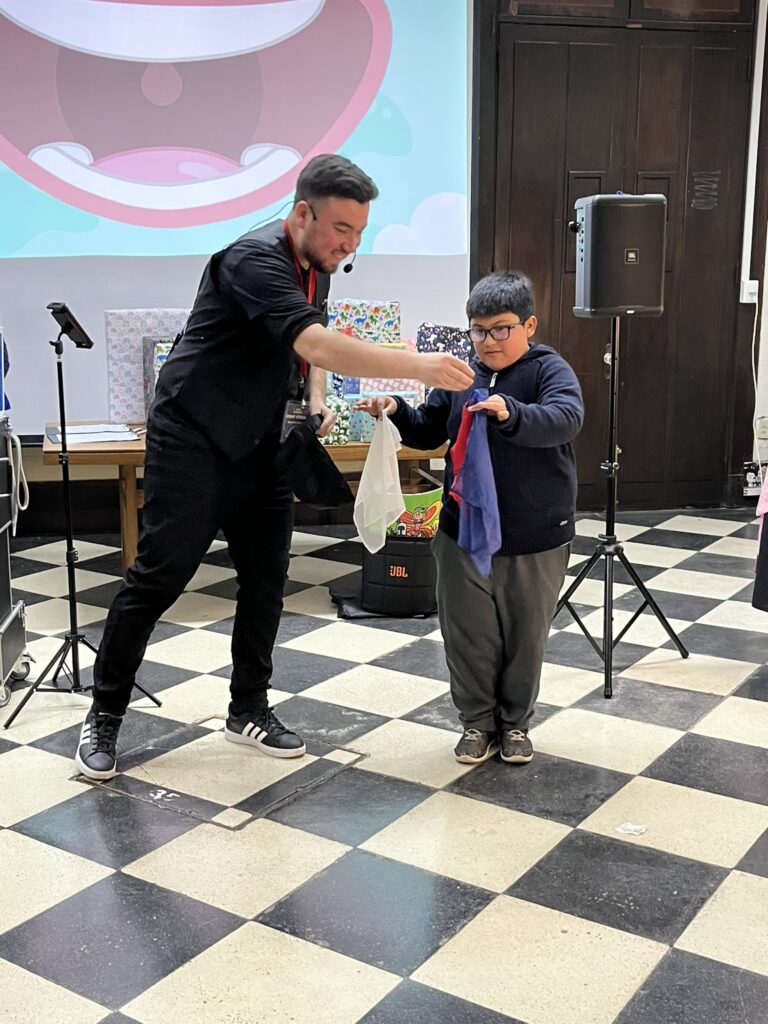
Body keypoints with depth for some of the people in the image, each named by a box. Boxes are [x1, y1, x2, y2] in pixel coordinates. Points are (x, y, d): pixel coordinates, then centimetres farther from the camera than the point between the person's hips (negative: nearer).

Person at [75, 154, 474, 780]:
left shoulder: (316, 268, 6)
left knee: (267, 578, 7)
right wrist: (418, 366, -40)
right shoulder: (256, 260, -23)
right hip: (192, 441, -8)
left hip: (258, 446, 8)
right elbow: (317, 345, -37)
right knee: (158, 578, -4)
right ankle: (105, 716, 11)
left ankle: (250, 710, 21)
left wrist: (317, 402, 2)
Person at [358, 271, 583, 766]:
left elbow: (566, 419, -28)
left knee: (525, 636, 12)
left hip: (536, 539, -3)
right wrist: (397, 412, -8)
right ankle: (478, 720, 29)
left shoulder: (550, 370, -8)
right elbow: (428, 432, 13)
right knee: (468, 634, 10)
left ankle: (515, 722, 31)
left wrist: (512, 413, -45)